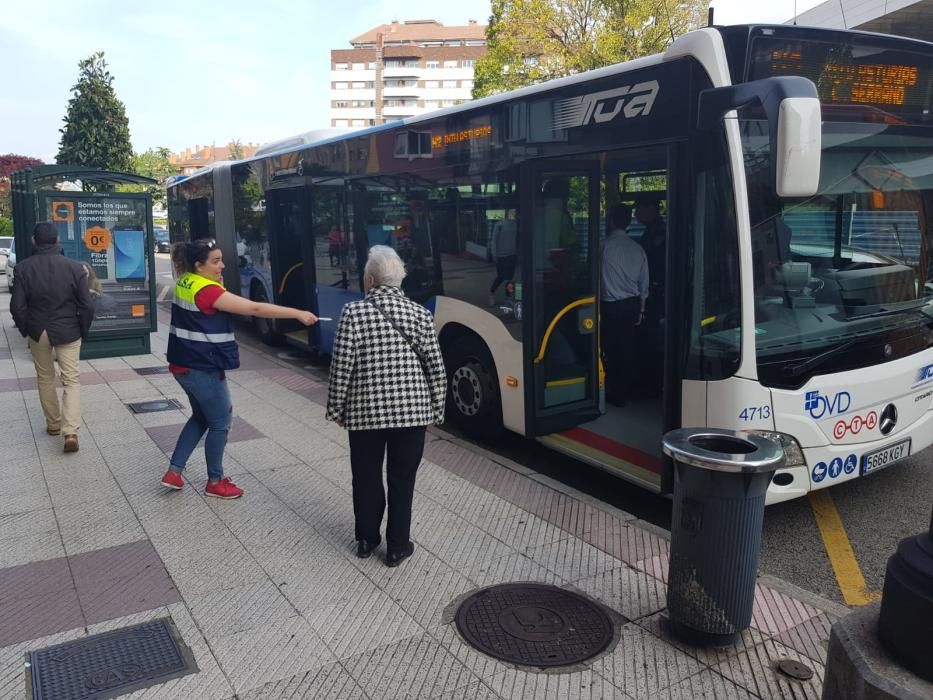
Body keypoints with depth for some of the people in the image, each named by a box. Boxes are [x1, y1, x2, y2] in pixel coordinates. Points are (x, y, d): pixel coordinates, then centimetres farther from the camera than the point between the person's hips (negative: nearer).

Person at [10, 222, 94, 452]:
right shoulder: (74, 267, -11)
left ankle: (53, 424, 31)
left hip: (38, 332, 1)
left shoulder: (24, 268, -8)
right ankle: (70, 431, -10)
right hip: (68, 332, -1)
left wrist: (26, 331, 9)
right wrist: (83, 332, 5)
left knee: (45, 378, 20)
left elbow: (17, 306, -7)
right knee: (72, 380, 4)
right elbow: (87, 307, -9)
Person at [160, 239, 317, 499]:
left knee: (201, 417, 24)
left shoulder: (185, 282, 5)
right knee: (220, 423, 7)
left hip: (184, 365, 9)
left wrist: (218, 283, 3)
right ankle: (215, 482, 20)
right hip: (203, 369, -9)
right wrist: (298, 313, -24)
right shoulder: (207, 290, -22)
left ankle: (174, 472, 25)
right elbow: (255, 308, -25)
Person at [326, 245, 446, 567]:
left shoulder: (353, 312, -8)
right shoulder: (420, 314, -1)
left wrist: (336, 408, 4)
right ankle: (397, 547, 21)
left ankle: (367, 539, 31)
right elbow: (436, 368, 0)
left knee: (366, 477, 16)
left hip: (365, 411, -1)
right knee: (402, 480, 11)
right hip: (412, 410, 1)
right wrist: (437, 408, 11)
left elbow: (341, 367, -8)